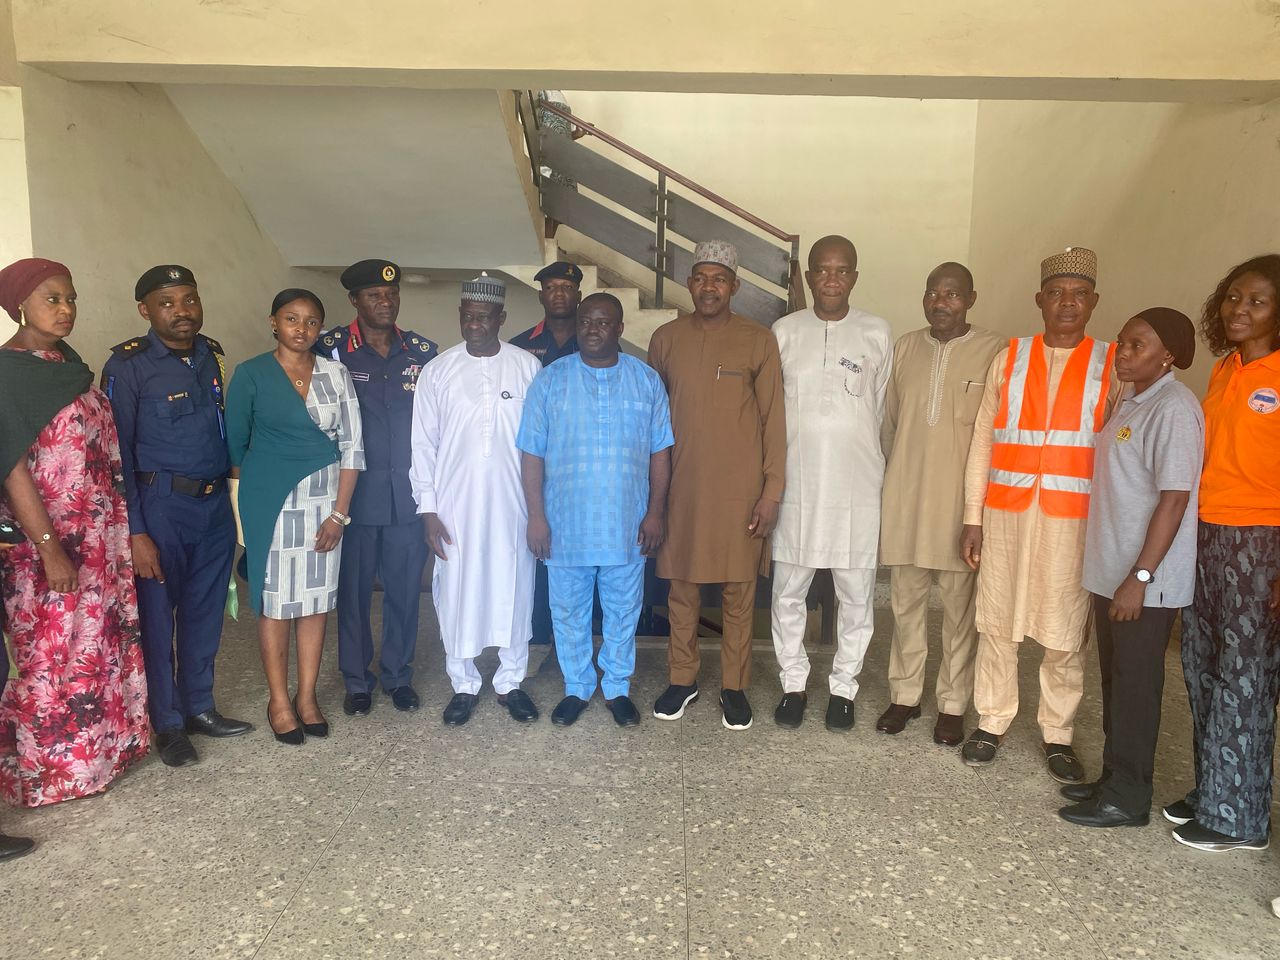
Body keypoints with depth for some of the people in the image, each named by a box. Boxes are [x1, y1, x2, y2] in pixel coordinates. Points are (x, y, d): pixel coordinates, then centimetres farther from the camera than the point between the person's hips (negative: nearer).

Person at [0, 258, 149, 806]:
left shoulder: (69, 362, 9)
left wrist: (122, 531, 12)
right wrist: (50, 550, -18)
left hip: (99, 538, 7)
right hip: (46, 543, -7)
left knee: (102, 644, 14)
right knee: (55, 655, 5)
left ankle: (103, 746, 30)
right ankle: (51, 770, 21)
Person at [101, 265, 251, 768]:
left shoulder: (212, 355, 7)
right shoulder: (128, 365, -9)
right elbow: (117, 453, -9)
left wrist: (230, 492, 9)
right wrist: (135, 532, -13)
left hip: (215, 504, 5)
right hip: (160, 506, -5)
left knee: (205, 613, 14)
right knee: (157, 616, 7)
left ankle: (199, 707, 30)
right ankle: (167, 723, 23)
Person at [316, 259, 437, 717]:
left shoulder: (423, 351, 5)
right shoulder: (331, 349, -3)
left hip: (408, 492, 2)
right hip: (356, 491, -2)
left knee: (405, 586, 9)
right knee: (354, 588, 8)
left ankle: (398, 674, 27)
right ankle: (357, 680, 25)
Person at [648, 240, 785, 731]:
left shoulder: (758, 340, -2)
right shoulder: (665, 338, 5)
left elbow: (773, 418, -2)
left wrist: (772, 490, -7)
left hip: (740, 489, -2)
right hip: (681, 486, 2)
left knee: (738, 592, 7)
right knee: (682, 589, 10)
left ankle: (734, 686, 22)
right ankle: (682, 679, 27)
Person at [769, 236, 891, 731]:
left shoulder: (877, 334, 0)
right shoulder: (784, 331, 2)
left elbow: (881, 410, 7)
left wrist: (863, 458, 9)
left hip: (857, 486, 0)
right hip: (796, 483, 1)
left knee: (856, 596, 8)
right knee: (788, 592, 8)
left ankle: (844, 687, 25)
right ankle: (794, 683, 25)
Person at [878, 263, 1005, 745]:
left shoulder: (996, 352, -3)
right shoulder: (904, 348, 8)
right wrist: (894, 478, 12)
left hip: (963, 498, -3)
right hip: (904, 495, 3)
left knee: (960, 604, 5)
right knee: (905, 598, 10)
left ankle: (952, 704, 19)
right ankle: (905, 694, 24)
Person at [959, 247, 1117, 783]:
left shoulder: (1111, 365, 5)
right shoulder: (1009, 359, 8)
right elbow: (983, 439, 7)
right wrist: (972, 518, 3)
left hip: (1072, 518, -1)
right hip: (1006, 511, 1)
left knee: (1064, 633, 4)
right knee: (997, 623, 6)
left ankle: (1057, 734, 20)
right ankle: (991, 722, 21)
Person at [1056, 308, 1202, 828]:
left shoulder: (1173, 409, -15)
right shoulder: (1132, 403, 12)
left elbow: (1174, 498, -20)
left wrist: (1140, 576, -21)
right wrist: (1112, 573, 17)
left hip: (1146, 581, -9)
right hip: (1111, 572, 9)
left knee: (1135, 686, 2)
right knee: (1115, 681, 16)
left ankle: (1127, 799, 14)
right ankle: (1114, 778, 29)